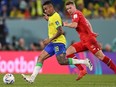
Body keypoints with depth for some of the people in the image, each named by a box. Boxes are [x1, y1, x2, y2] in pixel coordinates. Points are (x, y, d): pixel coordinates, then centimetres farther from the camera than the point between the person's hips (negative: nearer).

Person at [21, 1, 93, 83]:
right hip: (53, 43, 10)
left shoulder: (55, 17, -12)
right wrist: (48, 19, 27)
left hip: (58, 42, -10)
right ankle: (32, 77, -7)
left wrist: (50, 39, -18)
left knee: (62, 61, -18)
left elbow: (60, 31, -19)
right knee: (40, 57, 0)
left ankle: (84, 62, -9)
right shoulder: (52, 17, 16)